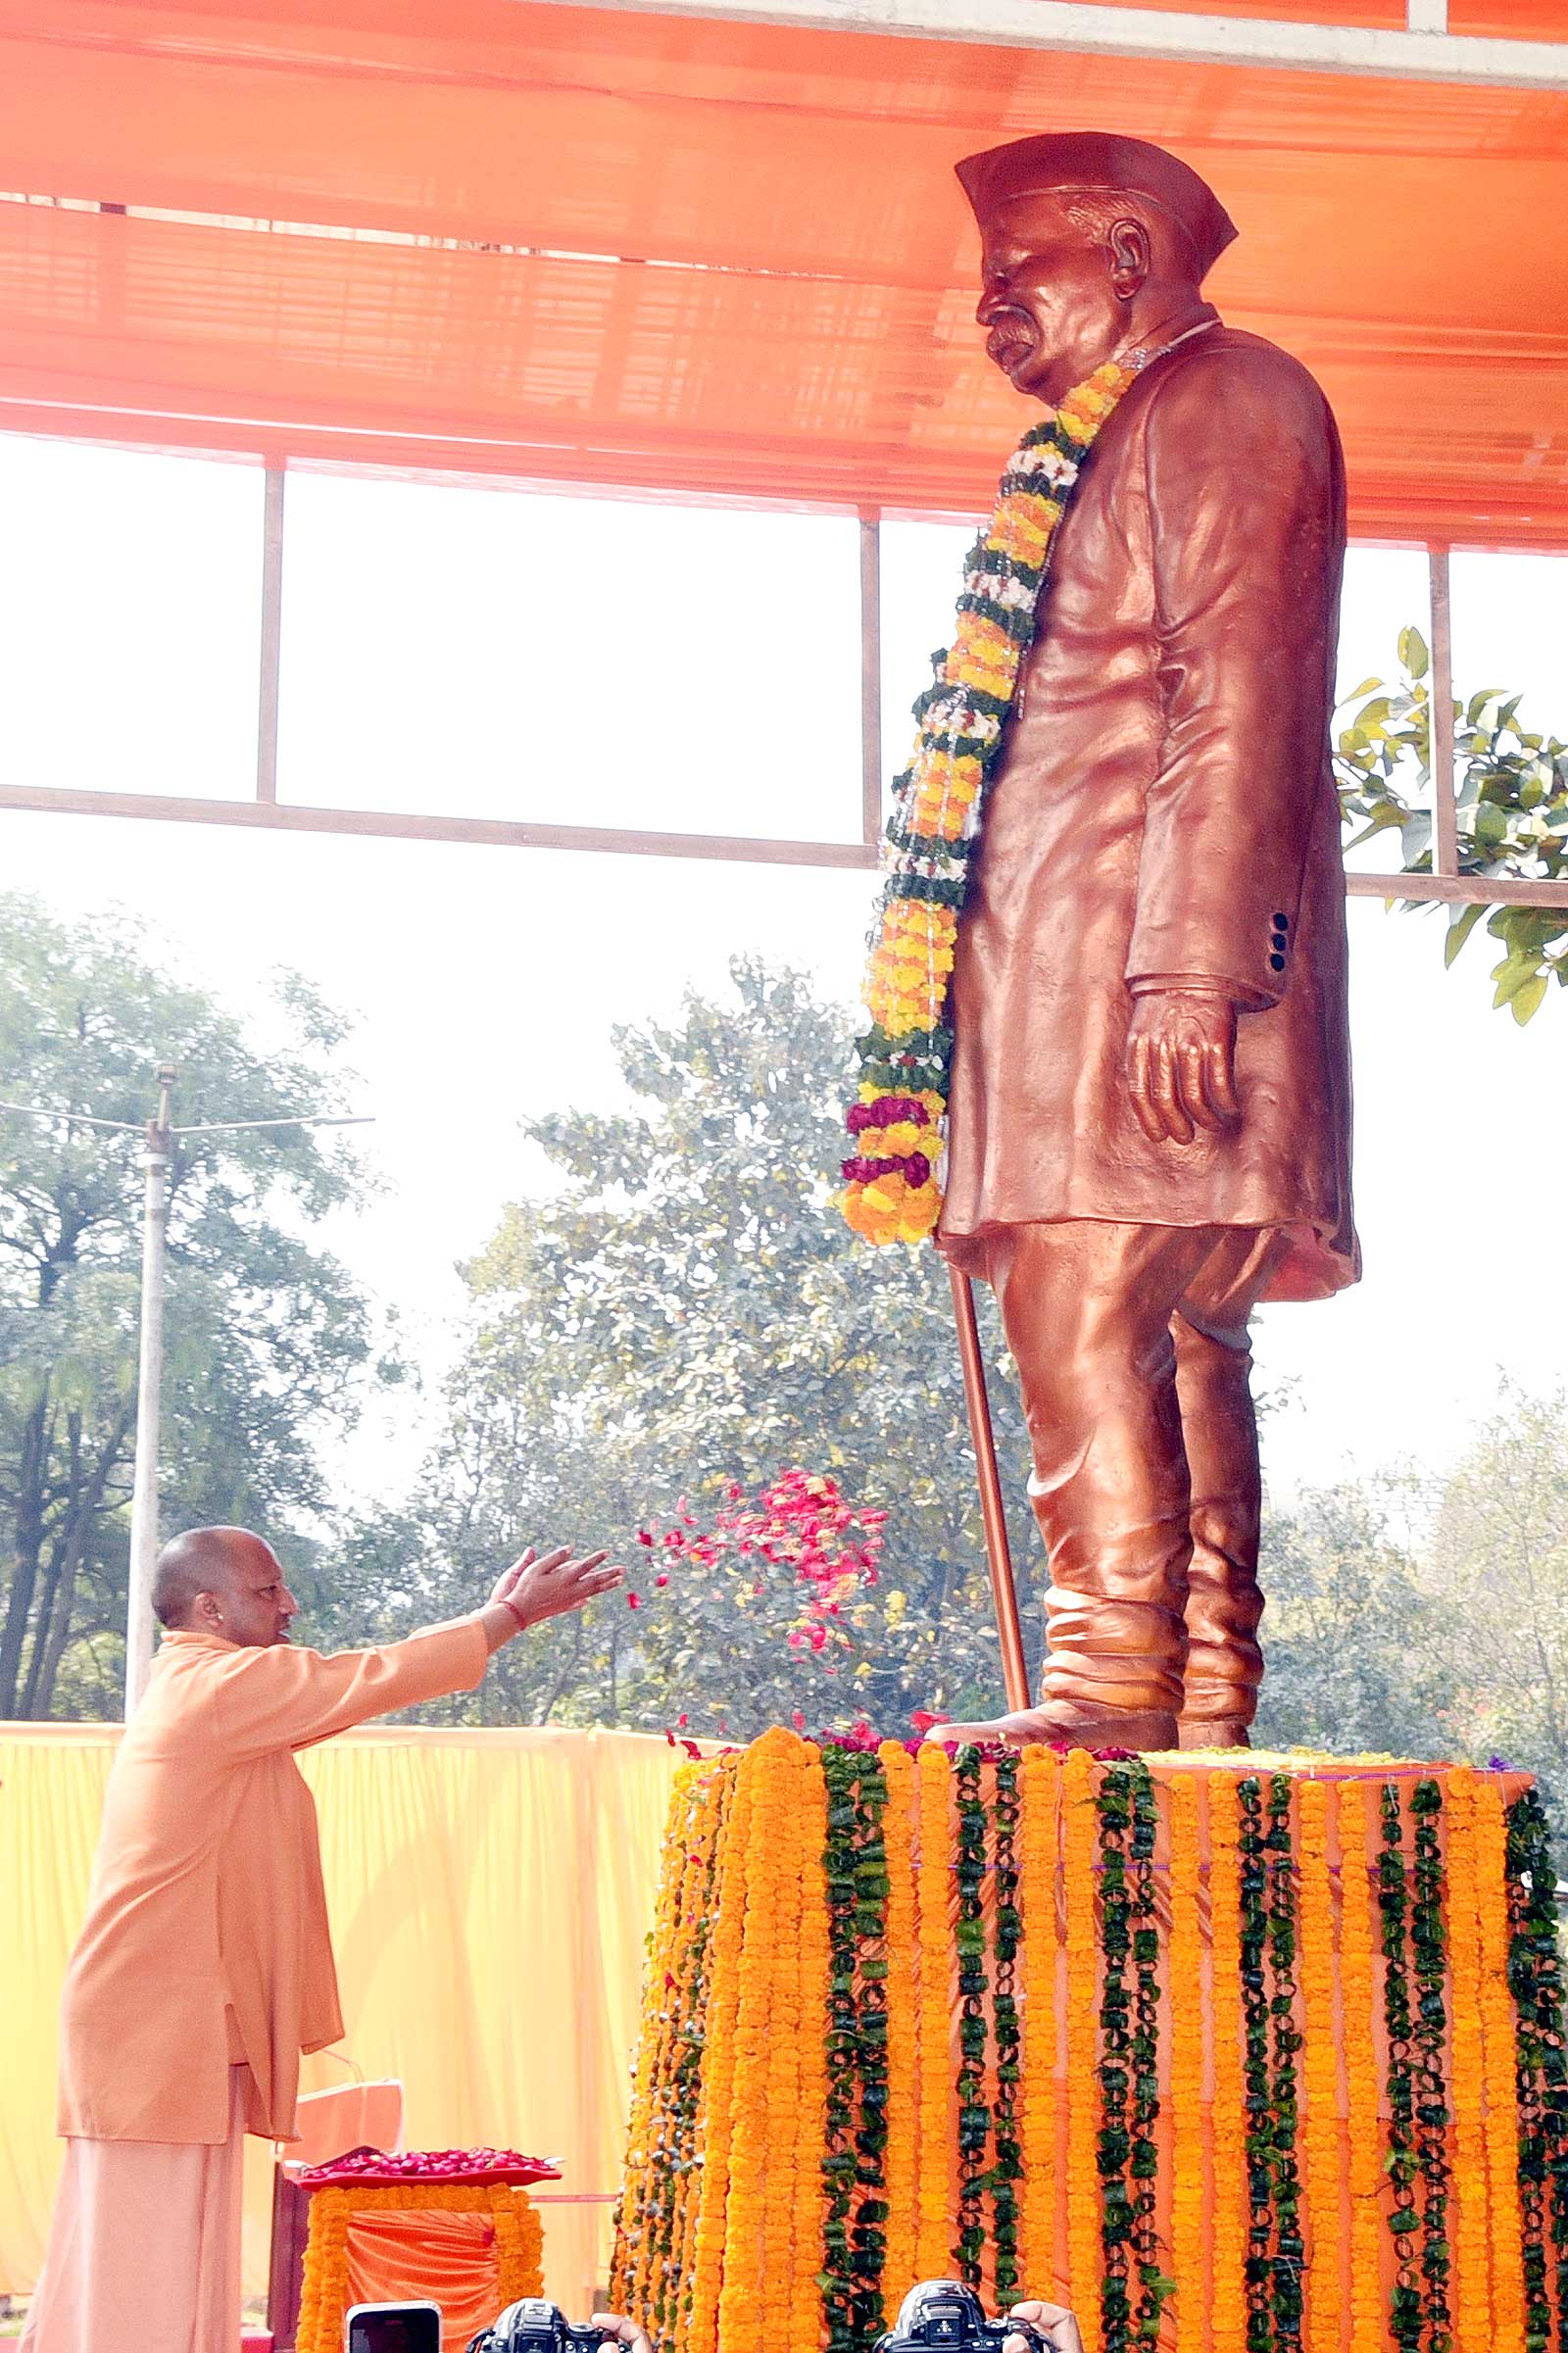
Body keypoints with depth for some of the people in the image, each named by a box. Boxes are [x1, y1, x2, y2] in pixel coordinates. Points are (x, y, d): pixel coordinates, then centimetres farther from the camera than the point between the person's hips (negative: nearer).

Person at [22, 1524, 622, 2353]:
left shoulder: (195, 1688, 17)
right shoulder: (226, 1683, -13)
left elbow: (353, 1686, 19)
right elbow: (378, 1678, -13)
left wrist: (489, 1618, 18)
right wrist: (514, 1615, -2)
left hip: (163, 2018, 10)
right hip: (166, 2018, -10)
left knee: (121, 2247, 11)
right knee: (153, 2261, -8)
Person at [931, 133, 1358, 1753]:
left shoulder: (1227, 396, 0)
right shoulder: (1104, 446, 28)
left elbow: (1237, 701, -13)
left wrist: (1187, 966, -22)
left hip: (1144, 937, -9)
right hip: (1058, 948, 9)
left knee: (1084, 1310, -16)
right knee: (1173, 1334, 5)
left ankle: (1112, 1680, -15)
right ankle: (1202, 1690, 6)